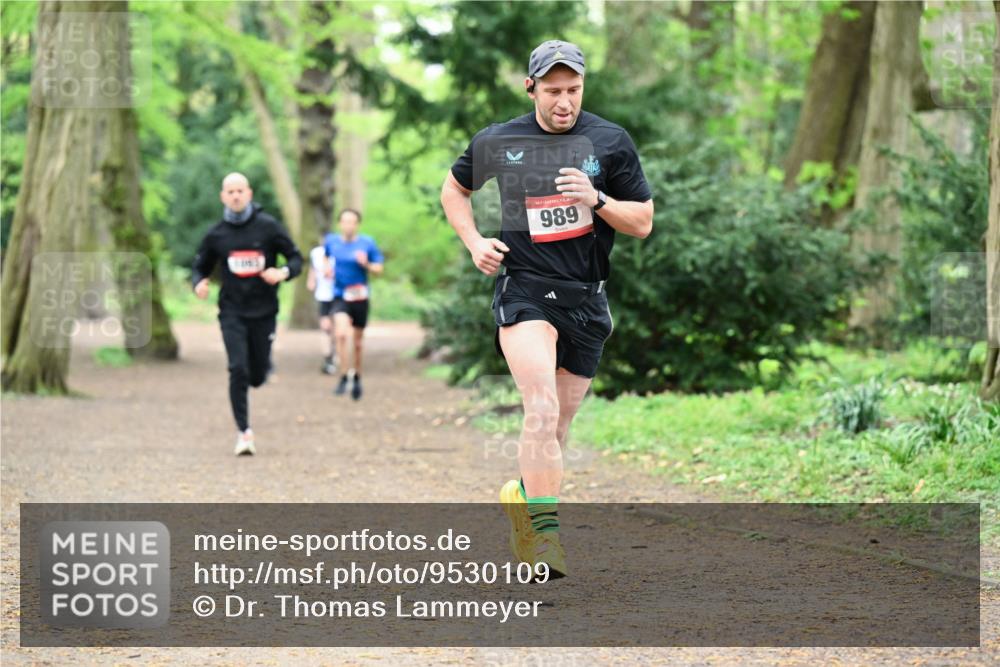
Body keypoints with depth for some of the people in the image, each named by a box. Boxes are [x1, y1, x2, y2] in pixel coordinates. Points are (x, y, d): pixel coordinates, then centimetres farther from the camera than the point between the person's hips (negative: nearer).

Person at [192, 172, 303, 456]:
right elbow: (200, 267, 13)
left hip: (264, 311, 0)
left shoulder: (268, 226, -3)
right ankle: (244, 432, -5)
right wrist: (199, 283, -10)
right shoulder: (216, 234, 2)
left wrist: (283, 272, -21)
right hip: (232, 312, 0)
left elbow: (295, 258, 1)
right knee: (238, 370, -14)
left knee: (257, 376, 5)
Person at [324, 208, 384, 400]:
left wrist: (366, 264, -19)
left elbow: (378, 269, 0)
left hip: (360, 298, 0)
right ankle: (344, 376, -13)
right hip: (340, 296, 0)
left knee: (357, 341, 11)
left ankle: (357, 377, 31)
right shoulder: (331, 241, 0)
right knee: (341, 334, -23)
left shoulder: (367, 243, -4)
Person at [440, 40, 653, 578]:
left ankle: (523, 497, 35)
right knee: (542, 411, -23)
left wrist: (596, 200, -13)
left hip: (586, 301, 2)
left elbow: (642, 223, 5)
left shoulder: (610, 142, 3)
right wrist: (474, 242, 6)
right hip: (523, 289, -2)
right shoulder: (497, 142, 4)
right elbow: (453, 190, 22)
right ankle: (544, 534, -26)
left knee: (555, 428, 9)